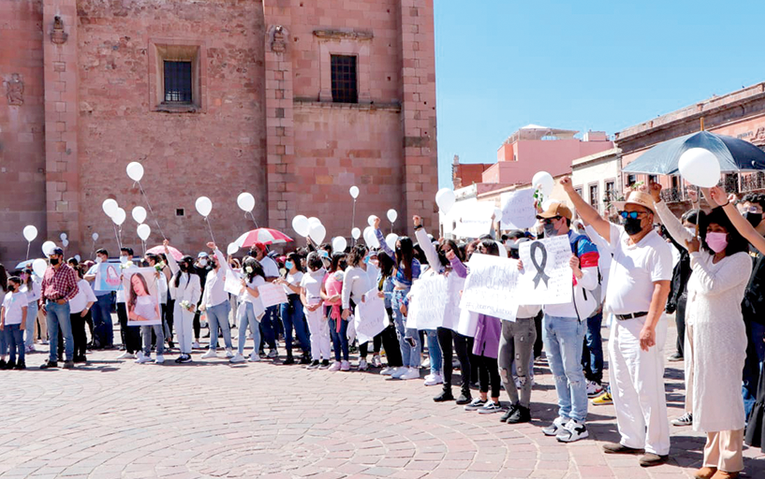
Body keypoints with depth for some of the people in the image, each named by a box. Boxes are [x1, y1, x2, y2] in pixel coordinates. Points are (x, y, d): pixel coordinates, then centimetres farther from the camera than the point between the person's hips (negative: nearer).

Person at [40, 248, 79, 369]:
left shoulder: (68, 270, -3)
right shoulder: (48, 271, 15)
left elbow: (75, 288, -5)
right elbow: (43, 287, 20)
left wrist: (65, 299, -16)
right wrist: (42, 302, 9)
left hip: (61, 304, -6)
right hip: (49, 304, 6)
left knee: (66, 333, -3)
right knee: (52, 334, 11)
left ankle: (69, 359, 0)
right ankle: (52, 359, 17)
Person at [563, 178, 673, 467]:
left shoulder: (657, 246, -12)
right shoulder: (621, 237, 12)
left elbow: (662, 288, -18)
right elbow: (593, 219, 13)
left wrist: (649, 327, -24)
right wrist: (571, 192, 3)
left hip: (641, 326, -9)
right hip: (618, 324, 9)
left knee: (648, 389, -6)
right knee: (622, 388, 14)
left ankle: (658, 448, 3)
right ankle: (632, 440, 25)